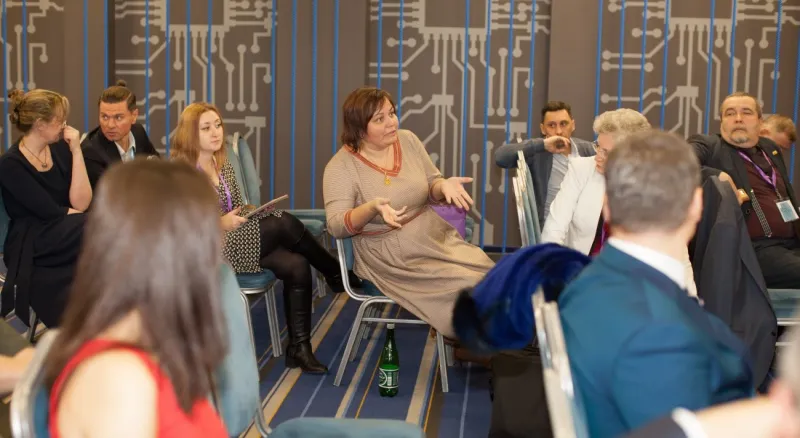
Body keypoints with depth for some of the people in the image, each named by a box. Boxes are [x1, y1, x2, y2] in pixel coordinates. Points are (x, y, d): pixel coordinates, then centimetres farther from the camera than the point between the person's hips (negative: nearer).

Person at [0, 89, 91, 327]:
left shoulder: (60, 149, 7)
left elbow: (80, 203, -4)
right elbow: (51, 212, -16)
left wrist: (76, 150, -8)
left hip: (62, 239, 5)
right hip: (33, 249, -5)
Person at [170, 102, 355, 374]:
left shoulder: (223, 165, 13)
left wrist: (249, 212, -1)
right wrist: (220, 224, -24)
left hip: (233, 239, 8)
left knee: (296, 266, -18)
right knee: (283, 224, -24)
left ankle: (299, 347, -11)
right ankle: (336, 275, -2)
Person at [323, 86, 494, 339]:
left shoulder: (408, 140, 2)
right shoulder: (341, 167, -13)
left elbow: (431, 186, 11)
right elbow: (336, 226, -18)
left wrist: (445, 185, -14)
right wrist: (372, 208, -35)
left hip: (436, 238, 5)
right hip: (391, 256, -5)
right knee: (469, 288, -20)